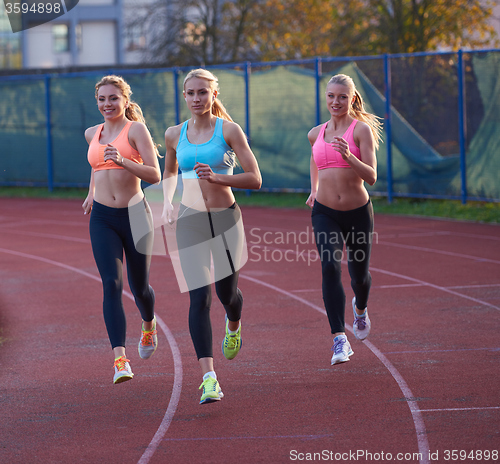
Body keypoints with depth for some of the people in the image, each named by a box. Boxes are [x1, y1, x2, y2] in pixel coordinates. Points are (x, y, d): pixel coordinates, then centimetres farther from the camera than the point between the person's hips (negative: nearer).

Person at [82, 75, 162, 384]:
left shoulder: (136, 129, -5)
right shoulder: (93, 134, 10)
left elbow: (155, 175, -14)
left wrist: (123, 161, -27)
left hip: (134, 214, -3)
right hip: (102, 219, 3)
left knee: (139, 286, 10)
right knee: (111, 284, -14)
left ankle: (149, 324, 46)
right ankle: (120, 359, -22)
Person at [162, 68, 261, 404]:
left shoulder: (229, 130, -5)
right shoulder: (175, 135, 5)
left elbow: (255, 179, -8)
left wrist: (217, 177, -21)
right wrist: (167, 202, 6)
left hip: (226, 219, -1)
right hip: (190, 222, 1)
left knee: (227, 292, 10)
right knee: (199, 297, -12)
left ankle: (234, 325, 50)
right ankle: (209, 378, -17)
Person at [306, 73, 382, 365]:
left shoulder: (362, 130, -7)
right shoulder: (316, 134, 6)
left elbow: (371, 177, -16)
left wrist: (349, 157, -31)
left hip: (358, 212, -2)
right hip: (325, 213, 2)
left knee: (359, 275, 12)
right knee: (330, 268, -21)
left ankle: (360, 309, 50)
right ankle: (340, 340, -26)